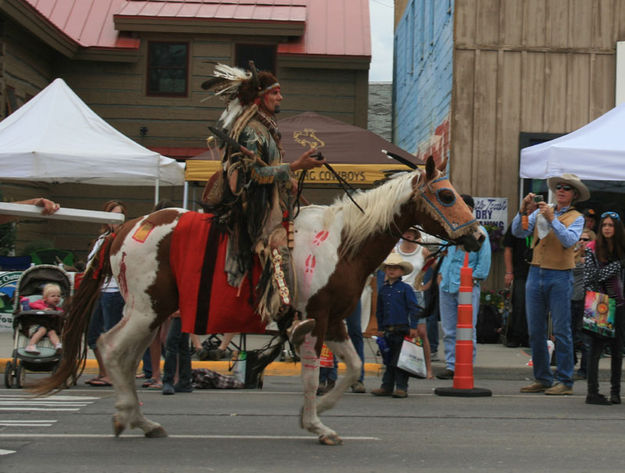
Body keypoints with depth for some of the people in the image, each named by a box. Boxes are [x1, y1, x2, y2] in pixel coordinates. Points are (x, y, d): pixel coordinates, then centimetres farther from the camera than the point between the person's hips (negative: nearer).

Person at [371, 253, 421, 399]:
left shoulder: (405, 288, -2)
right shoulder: (382, 289, 12)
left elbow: (414, 308, -3)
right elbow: (379, 310, 19)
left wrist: (413, 327, -8)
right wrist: (380, 328, 16)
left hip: (402, 329, -5)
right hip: (388, 330, 5)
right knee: (389, 359, 10)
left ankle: (401, 388, 2)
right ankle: (386, 386, 15)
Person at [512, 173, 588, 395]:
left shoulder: (576, 218, 3)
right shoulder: (539, 213, 13)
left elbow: (569, 240, -14)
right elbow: (518, 232, 3)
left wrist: (551, 219, -21)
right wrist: (523, 211, -11)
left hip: (560, 277, -4)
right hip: (535, 274, 4)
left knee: (561, 331, -4)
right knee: (536, 331, 6)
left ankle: (565, 381, 0)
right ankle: (542, 379, 14)